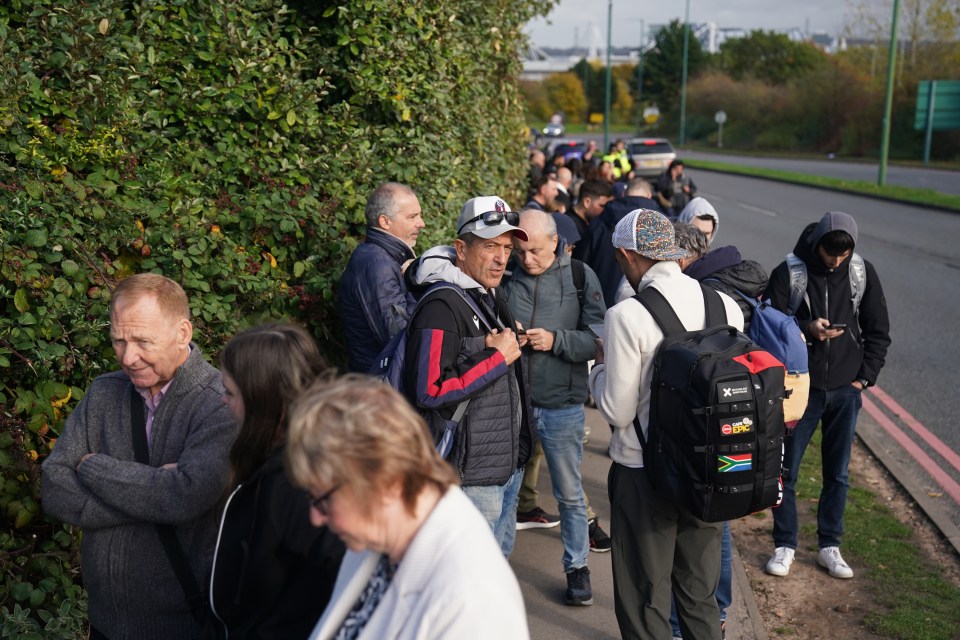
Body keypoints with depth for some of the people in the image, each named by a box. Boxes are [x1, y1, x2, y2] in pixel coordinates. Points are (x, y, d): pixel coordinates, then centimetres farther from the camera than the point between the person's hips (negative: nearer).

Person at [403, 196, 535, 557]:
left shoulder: (488, 297, 11)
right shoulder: (442, 306, -20)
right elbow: (427, 391, -29)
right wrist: (497, 358, -22)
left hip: (508, 463, 10)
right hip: (472, 474, -9)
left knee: (501, 553, 23)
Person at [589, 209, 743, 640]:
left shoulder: (626, 317, -19)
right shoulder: (727, 305, -3)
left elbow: (617, 411, -14)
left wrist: (600, 363, 3)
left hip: (644, 476, -5)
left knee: (644, 602, 12)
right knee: (700, 596, 22)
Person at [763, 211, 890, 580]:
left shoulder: (863, 273, 0)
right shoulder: (788, 273, -9)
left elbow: (878, 331, 6)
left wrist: (865, 378, -1)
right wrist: (807, 329, -24)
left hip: (845, 390, 2)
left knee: (838, 474, 10)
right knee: (786, 471, 4)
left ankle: (830, 546, 24)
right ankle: (785, 545, 20)